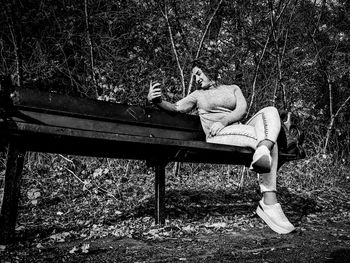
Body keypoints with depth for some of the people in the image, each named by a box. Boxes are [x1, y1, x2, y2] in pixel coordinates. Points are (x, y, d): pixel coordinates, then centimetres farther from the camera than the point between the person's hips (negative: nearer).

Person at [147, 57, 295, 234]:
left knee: (270, 111, -27)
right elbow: (175, 108, 6)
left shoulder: (233, 89, 28)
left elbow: (242, 110, 7)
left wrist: (223, 121, -14)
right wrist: (156, 100, -16)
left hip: (241, 133, 3)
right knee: (267, 139, -30)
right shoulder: (197, 95, 24)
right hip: (217, 138, -3)